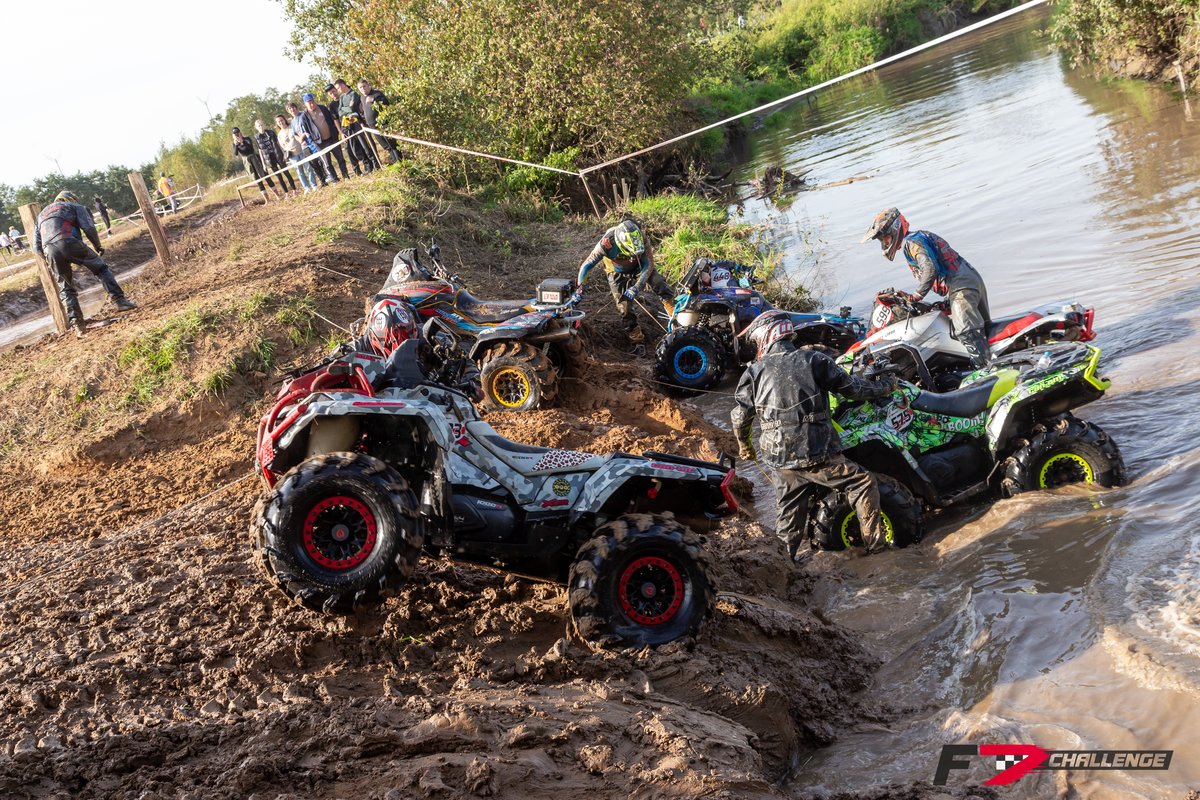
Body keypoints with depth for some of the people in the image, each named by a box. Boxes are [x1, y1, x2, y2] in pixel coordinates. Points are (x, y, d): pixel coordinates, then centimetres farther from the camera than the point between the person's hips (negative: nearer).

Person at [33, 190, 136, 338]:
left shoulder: (41, 215, 35)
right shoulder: (74, 206, 23)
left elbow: (37, 247, 27)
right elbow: (89, 228, 5)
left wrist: (50, 257, 39)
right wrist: (98, 246, 18)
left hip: (49, 250, 4)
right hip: (70, 243, -4)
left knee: (65, 289, 13)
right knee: (101, 268, 13)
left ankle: (76, 325, 1)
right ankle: (120, 301, 3)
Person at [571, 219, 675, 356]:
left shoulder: (641, 238, -32)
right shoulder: (607, 243, -37)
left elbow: (648, 265, -27)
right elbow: (586, 265, -31)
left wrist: (636, 287, -35)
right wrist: (579, 288, -37)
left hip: (639, 267, 1)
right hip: (618, 274, -1)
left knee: (661, 287, -17)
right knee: (625, 309, -6)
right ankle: (638, 342, 6)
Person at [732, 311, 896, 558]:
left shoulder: (754, 373, 3)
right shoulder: (813, 361, -3)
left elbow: (740, 416, 6)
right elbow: (852, 387, 2)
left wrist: (744, 444, 26)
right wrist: (886, 387, 19)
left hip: (780, 457, 4)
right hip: (816, 454, -4)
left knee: (790, 512, 18)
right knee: (863, 483, 8)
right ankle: (875, 542, 6)